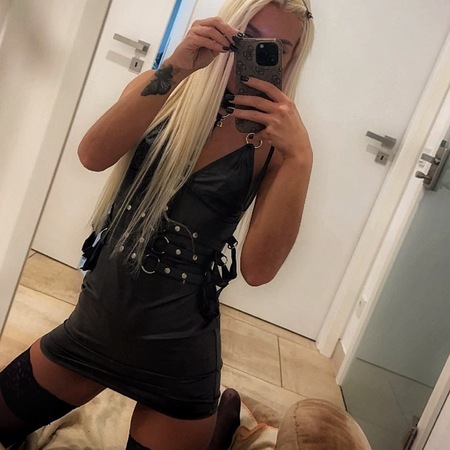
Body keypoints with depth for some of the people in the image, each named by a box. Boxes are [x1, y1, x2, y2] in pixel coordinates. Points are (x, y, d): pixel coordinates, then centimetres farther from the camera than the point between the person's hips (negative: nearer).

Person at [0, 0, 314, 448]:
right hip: (95, 321, 3)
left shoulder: (274, 141, -9)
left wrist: (300, 158, -28)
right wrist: (172, 70, -29)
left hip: (176, 350, -3)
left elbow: (258, 269, -20)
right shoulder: (163, 93, -2)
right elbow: (92, 156, -21)